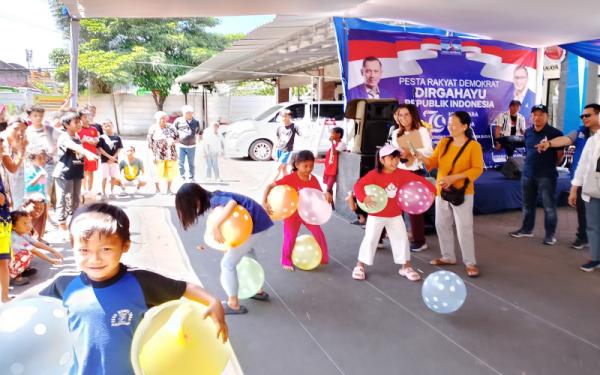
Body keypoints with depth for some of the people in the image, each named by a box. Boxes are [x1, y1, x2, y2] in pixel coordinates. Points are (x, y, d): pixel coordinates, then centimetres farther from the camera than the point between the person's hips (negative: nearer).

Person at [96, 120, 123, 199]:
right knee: (105, 177, -1)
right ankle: (103, 192, 8)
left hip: (114, 160, 2)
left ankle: (112, 192, 19)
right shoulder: (102, 137, -3)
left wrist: (113, 158, -9)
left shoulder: (117, 137, 3)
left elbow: (119, 149, 3)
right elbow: (100, 149, -7)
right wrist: (109, 156, -14)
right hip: (105, 160, -2)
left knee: (113, 177, 6)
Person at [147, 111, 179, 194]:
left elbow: (177, 137, 11)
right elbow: (150, 144, -2)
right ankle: (158, 189, 19)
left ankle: (168, 189, 22)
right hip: (159, 155, -3)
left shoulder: (170, 127, 4)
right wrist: (153, 155, -7)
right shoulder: (153, 129, -2)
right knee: (159, 173, 2)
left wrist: (173, 141, -10)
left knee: (170, 172, 6)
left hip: (171, 154, 3)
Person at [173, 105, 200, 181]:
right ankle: (182, 177, 8)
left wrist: (195, 137, 11)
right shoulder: (178, 120, 0)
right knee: (181, 163, -4)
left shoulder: (196, 122, 6)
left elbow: (198, 131, 23)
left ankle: (191, 178, 20)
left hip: (192, 146, 2)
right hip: (181, 146, -2)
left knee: (191, 163, 9)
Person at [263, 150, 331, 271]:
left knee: (319, 233, 1)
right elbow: (270, 186, -24)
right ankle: (286, 262, 24)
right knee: (290, 237, 1)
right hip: (292, 212, -4)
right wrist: (264, 202, -36)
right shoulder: (290, 178, -25)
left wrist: (327, 195, -30)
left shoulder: (313, 179, -11)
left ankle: (323, 258, 21)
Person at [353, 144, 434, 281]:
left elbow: (418, 179, -3)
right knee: (370, 239, -1)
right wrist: (364, 198, -43)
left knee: (402, 239, 9)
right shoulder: (374, 174, -19)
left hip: (395, 215, 4)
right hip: (376, 214, -4)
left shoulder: (401, 173, -7)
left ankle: (406, 267, 25)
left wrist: (431, 190, -15)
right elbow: (358, 185, -26)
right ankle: (360, 266, 15)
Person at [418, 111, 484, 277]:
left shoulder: (473, 145, -10)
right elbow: (433, 162, 3)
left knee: (464, 228, -3)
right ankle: (448, 257, 27)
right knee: (442, 225, 13)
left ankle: (470, 262, 7)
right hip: (441, 191, 6)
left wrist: (453, 177, -23)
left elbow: (477, 169, -15)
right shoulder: (443, 142, 4)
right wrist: (421, 157, -19)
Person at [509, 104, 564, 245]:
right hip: (528, 173, 6)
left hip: (546, 175, -6)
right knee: (528, 204, 15)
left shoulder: (555, 133, -9)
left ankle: (550, 234, 8)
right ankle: (526, 229, 28)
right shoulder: (528, 132, 8)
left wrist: (552, 164, 3)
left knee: (549, 206, 0)